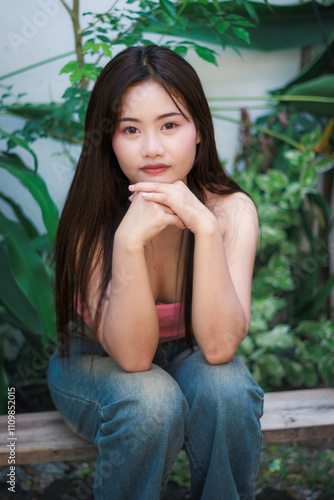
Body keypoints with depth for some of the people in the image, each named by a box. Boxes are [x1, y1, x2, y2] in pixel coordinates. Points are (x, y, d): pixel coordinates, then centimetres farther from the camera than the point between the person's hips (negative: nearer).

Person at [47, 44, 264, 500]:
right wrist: (129, 241, -42)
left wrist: (205, 228, -39)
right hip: (96, 367, -1)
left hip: (187, 362, 2)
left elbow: (218, 346, -28)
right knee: (151, 401, -32)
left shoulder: (232, 210, -19)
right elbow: (131, 355, -29)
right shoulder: (93, 218, -23)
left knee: (225, 389, -30)